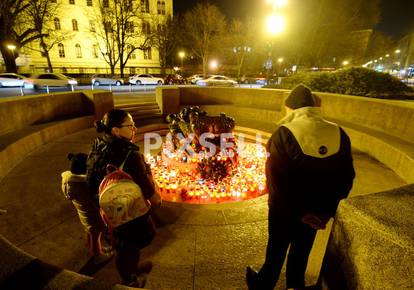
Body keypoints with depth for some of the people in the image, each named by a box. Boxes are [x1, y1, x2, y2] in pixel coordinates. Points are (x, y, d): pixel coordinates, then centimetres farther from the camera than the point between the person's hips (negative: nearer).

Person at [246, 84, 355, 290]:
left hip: (285, 210, -4)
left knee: (276, 249, 19)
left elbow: (276, 180, -23)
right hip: (317, 212, 4)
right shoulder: (339, 134, -7)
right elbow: (346, 178, -2)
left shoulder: (284, 134, -23)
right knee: (302, 249, 27)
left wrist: (298, 212, -13)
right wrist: (328, 210, 2)